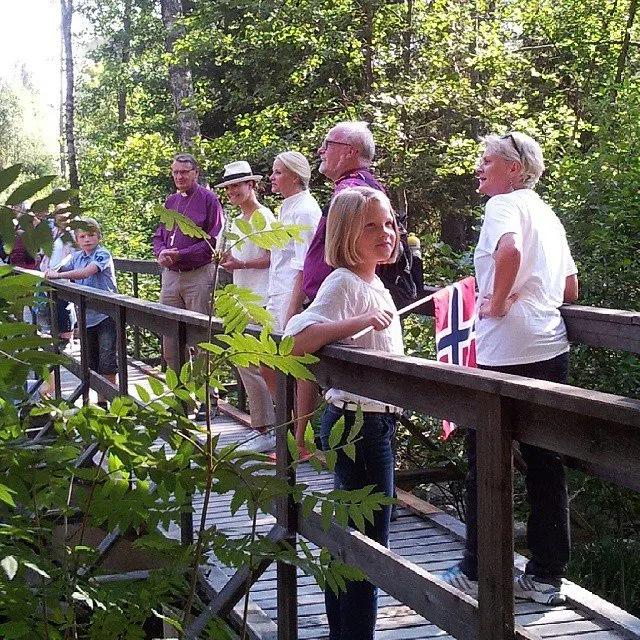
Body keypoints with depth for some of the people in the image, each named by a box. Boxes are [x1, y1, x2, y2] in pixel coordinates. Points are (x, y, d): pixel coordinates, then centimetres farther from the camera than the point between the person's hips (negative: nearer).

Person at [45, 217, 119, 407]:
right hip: (86, 315, 7)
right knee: (90, 361, 11)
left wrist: (57, 275, -25)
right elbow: (62, 269, 22)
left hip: (105, 314, -7)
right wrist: (51, 271, -1)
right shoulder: (77, 257, 10)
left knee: (107, 358, -9)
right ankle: (100, 399, 20)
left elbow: (86, 272, -25)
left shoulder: (102, 254, -11)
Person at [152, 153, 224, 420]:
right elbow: (159, 236, 20)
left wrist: (180, 254, -16)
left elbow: (213, 240, -11)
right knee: (169, 337, 8)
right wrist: (161, 253, -3)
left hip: (198, 276, -6)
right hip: (170, 275, 7)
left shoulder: (208, 199, -4)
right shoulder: (171, 201, 16)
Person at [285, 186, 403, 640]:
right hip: (359, 421, -9)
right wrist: (361, 322, -31)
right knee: (371, 540, -4)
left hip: (376, 420, 9)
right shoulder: (344, 283, -16)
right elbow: (297, 339, -30)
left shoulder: (376, 286, 11)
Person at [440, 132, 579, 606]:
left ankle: (478, 573, 12)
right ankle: (547, 576, 15)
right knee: (545, 464, 10)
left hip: (507, 357, -8)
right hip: (552, 350, 8)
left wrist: (498, 301, -16)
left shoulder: (505, 204, -7)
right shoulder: (547, 215, 19)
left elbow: (509, 251, -29)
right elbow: (571, 290, 21)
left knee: (485, 464, 3)